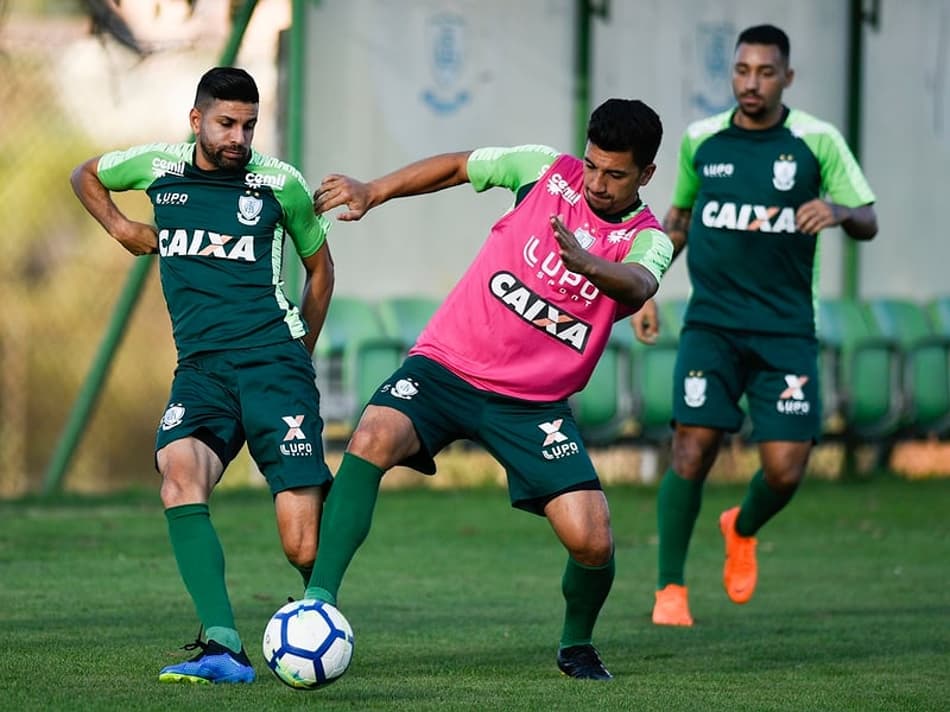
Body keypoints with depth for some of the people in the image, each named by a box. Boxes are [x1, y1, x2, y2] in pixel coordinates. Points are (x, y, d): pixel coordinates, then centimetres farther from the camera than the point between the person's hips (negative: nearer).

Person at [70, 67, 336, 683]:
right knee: (178, 470, -30)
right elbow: (87, 176, 29)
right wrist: (120, 227, 15)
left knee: (304, 548, -12)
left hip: (272, 361, -2)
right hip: (200, 366, 2)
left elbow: (319, 263, 18)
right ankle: (223, 648, -35)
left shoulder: (280, 183, 2)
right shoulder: (158, 168, 7)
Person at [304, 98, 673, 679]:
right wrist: (372, 192, 8)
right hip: (447, 365, 0)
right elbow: (459, 166, 14)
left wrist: (587, 263, -52)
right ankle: (319, 598, -27)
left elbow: (638, 285, -31)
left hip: (535, 403, 0)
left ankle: (577, 646, 18)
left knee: (593, 543, -13)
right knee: (372, 440, -29)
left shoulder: (648, 240, -6)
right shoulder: (546, 171, -2)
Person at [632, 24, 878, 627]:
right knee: (692, 452, -13)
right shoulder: (701, 141, 5)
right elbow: (678, 218, 21)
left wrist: (837, 211, -23)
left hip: (786, 329, -1)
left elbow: (868, 223, -1)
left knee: (785, 468, -5)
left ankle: (743, 530, 30)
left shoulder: (817, 141, -2)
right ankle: (671, 589, 0)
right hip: (711, 324, 1)